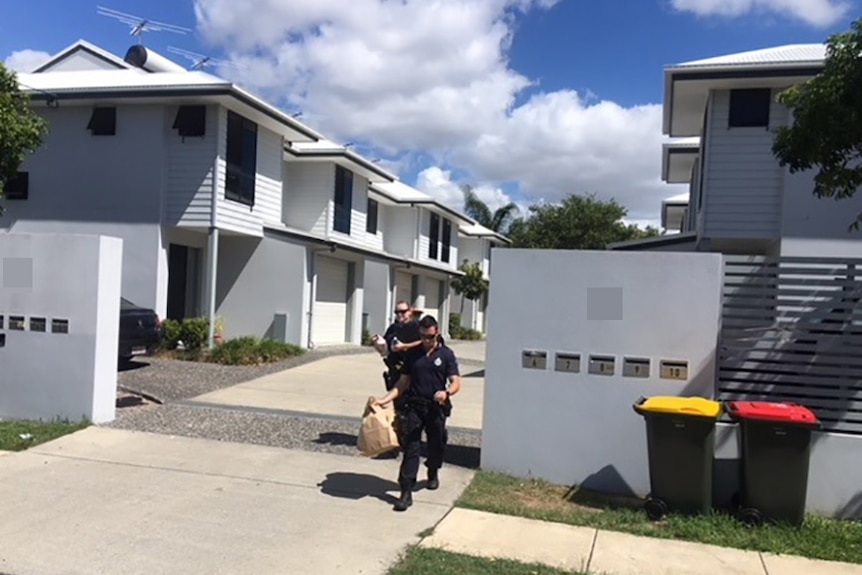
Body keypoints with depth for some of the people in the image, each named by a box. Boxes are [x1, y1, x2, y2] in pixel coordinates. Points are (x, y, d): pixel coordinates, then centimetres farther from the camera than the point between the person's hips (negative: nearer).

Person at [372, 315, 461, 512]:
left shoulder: (446, 354, 3)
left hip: (436, 408, 0)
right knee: (410, 448, -6)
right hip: (413, 406, 0)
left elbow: (456, 382, -3)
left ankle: (433, 473, 45)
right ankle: (406, 492, -7)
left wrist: (447, 392, -25)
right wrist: (385, 399, -1)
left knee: (437, 445, 15)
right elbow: (403, 383, 10)